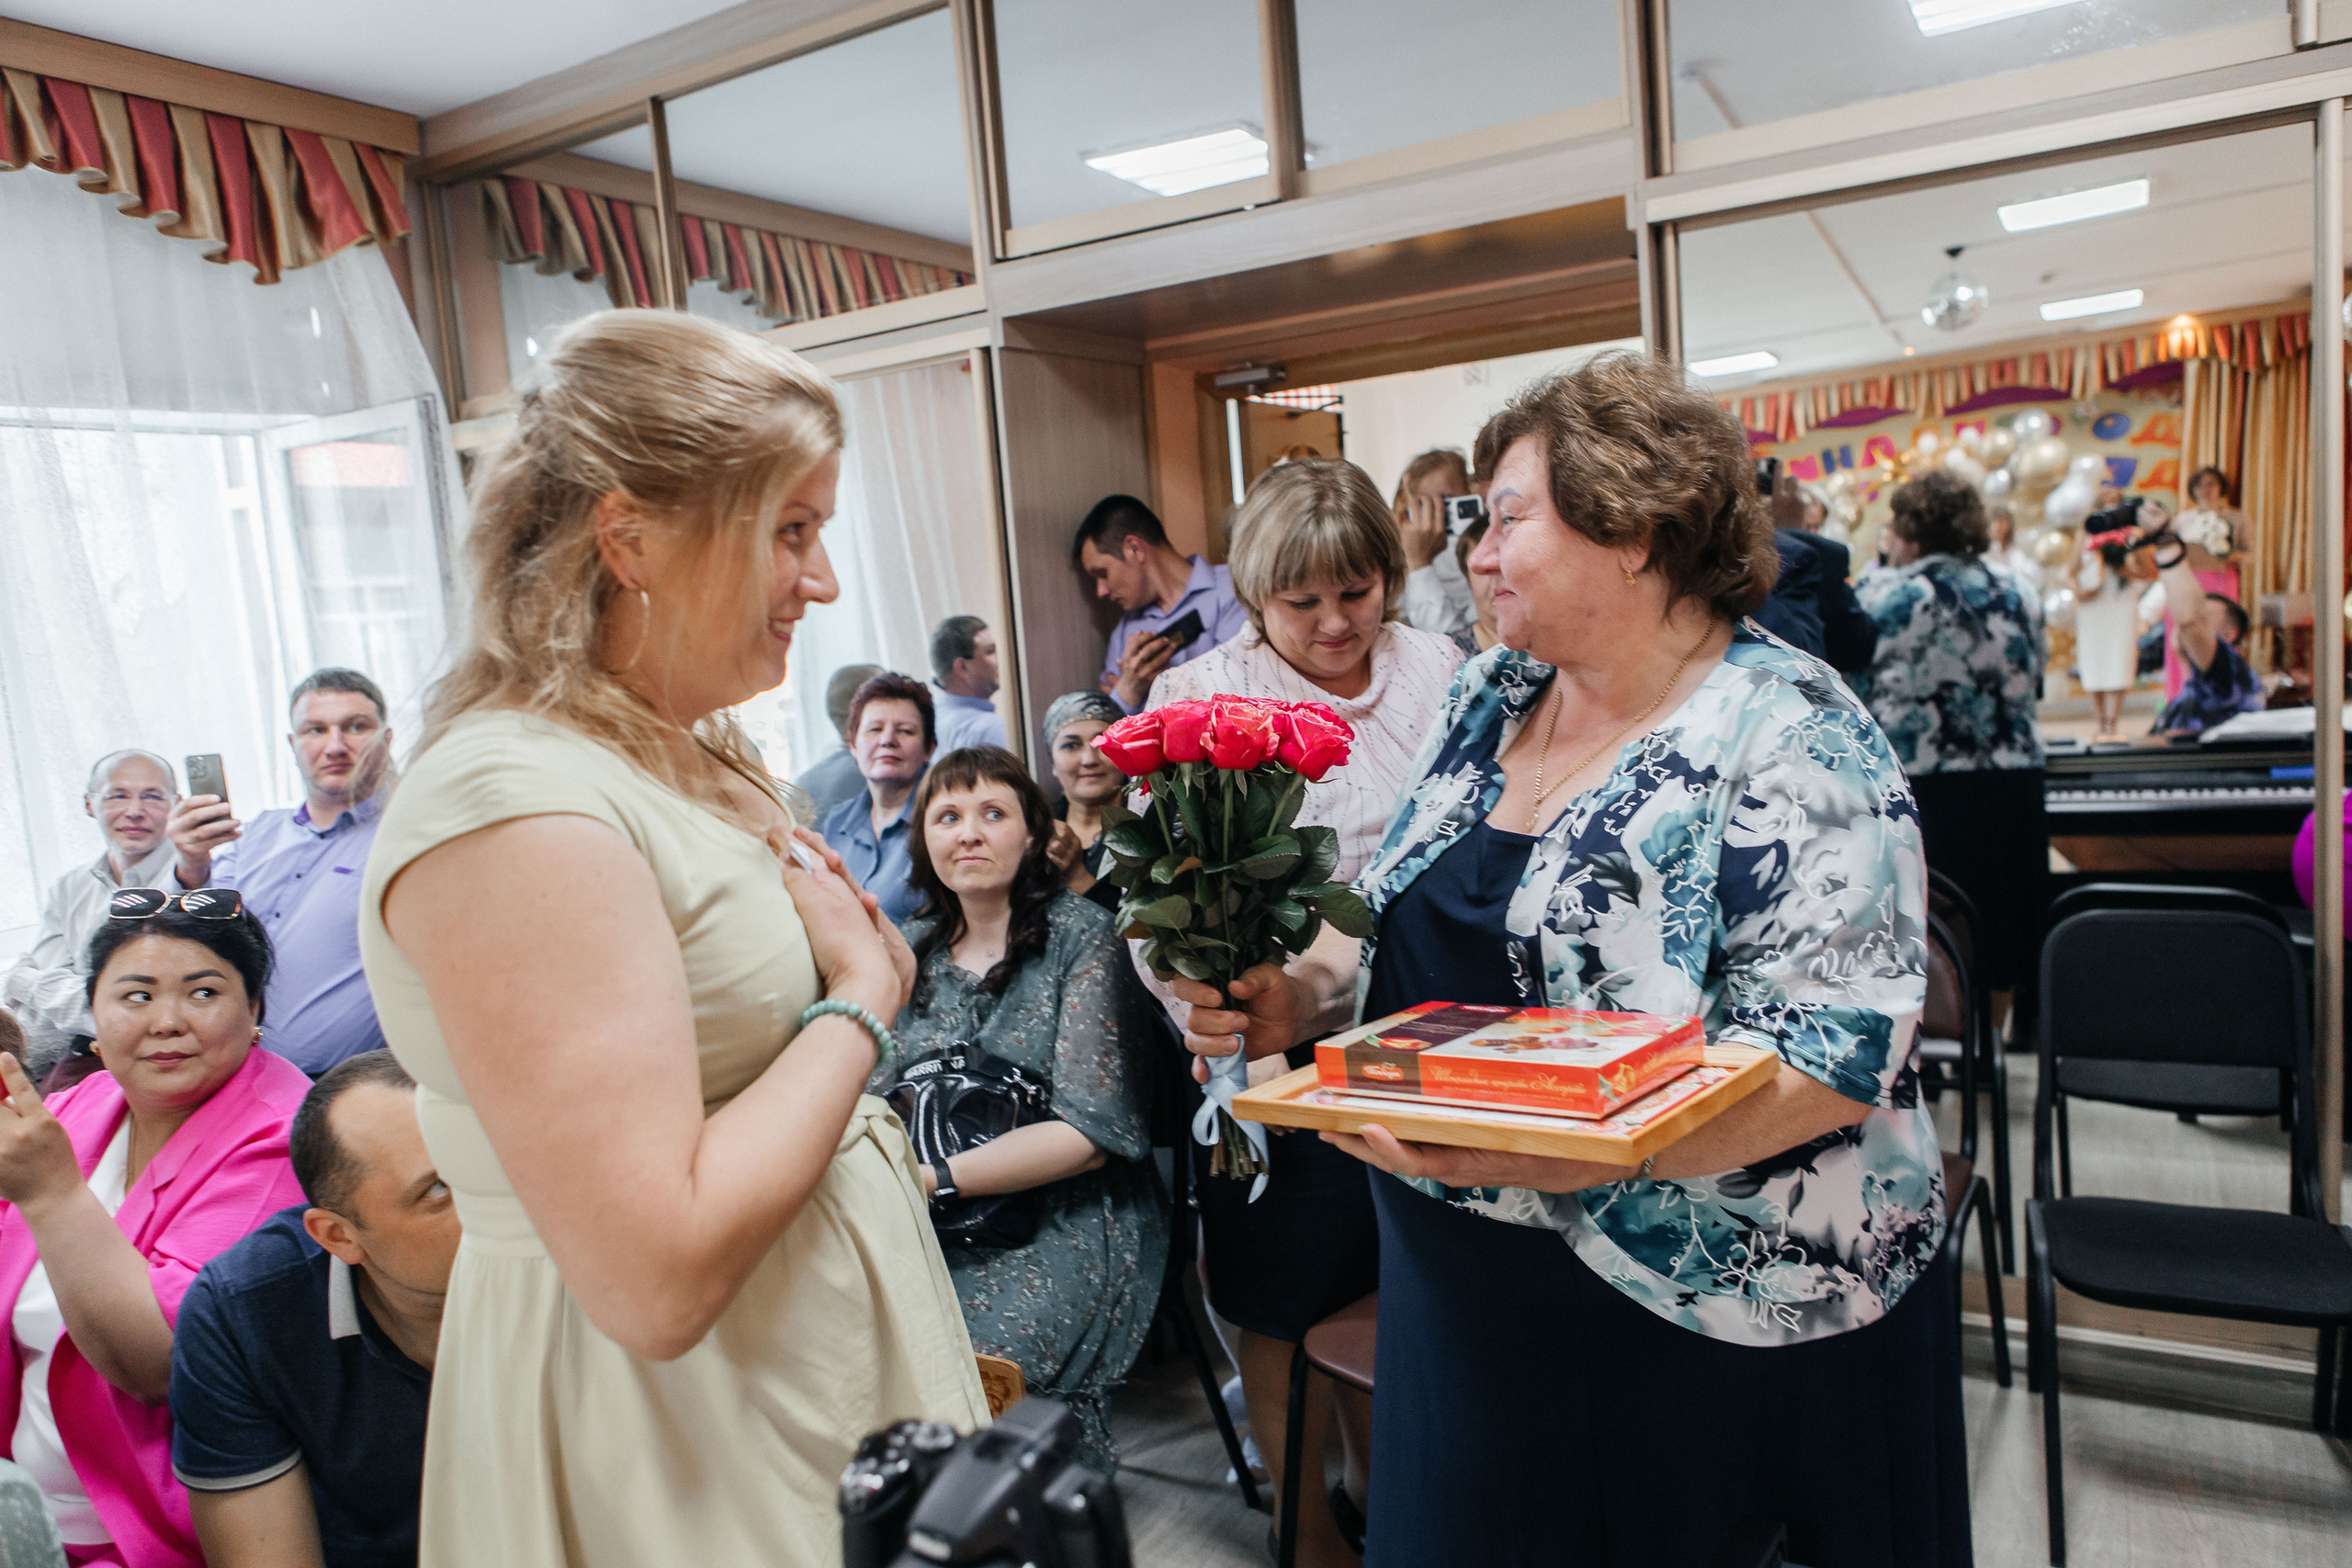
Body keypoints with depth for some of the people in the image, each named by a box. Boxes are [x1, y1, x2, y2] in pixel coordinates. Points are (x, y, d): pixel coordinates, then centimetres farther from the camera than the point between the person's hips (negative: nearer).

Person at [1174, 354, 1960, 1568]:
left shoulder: (1789, 740, -17)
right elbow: (1397, 909, 13)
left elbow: (1840, 1054, -24)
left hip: (1713, 1320, -5)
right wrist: (1294, 995, -7)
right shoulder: (1492, 696, 4)